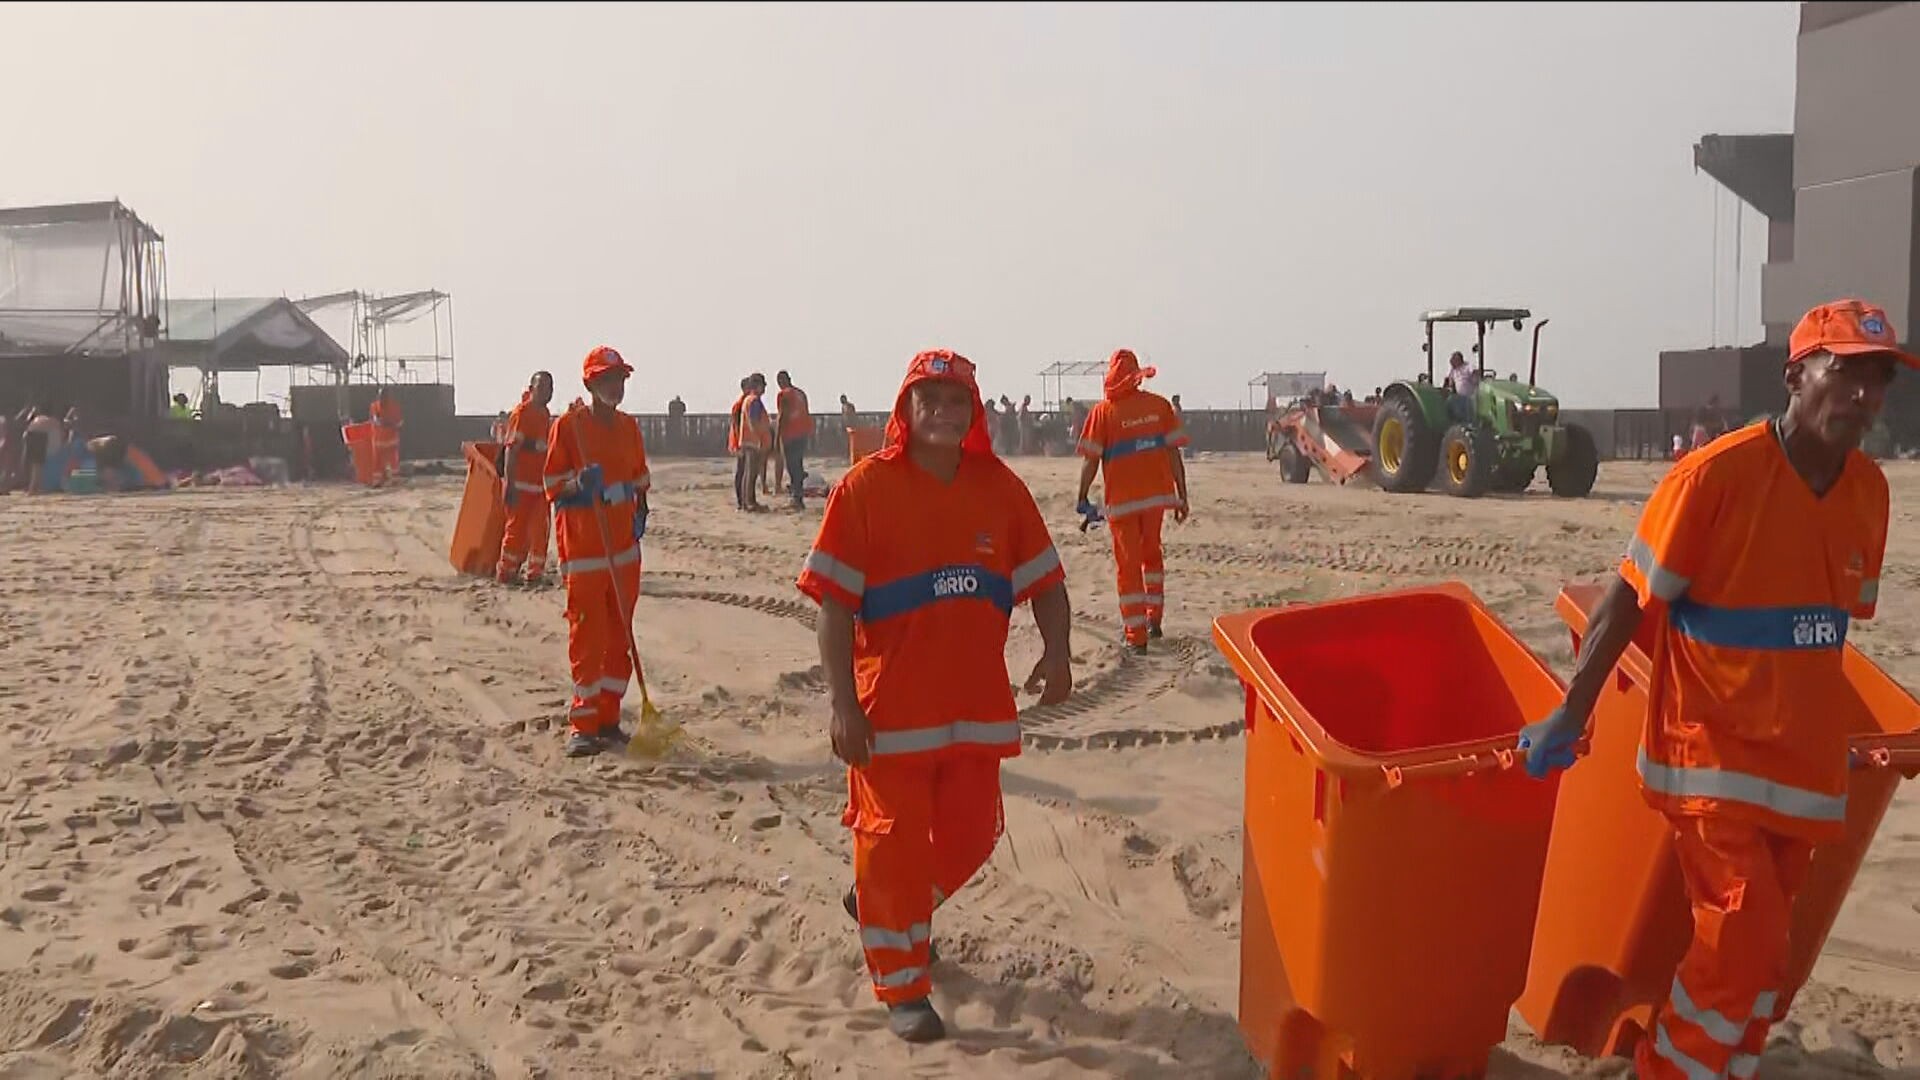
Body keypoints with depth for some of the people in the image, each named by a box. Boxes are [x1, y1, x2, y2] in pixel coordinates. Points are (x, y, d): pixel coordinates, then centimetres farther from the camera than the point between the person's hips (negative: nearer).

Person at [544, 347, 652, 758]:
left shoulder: (629, 427, 12)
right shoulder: (567, 426, -6)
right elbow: (553, 483, -6)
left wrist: (640, 509, 6)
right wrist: (580, 483, -24)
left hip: (624, 544, 6)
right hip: (583, 546, -6)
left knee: (620, 634, 8)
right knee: (587, 635, -6)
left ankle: (609, 718, 17)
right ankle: (582, 724, 1)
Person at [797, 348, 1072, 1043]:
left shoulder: (1000, 487, 2)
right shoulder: (866, 487, -9)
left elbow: (1044, 580, 7)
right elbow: (834, 603, -10)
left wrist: (1057, 650, -11)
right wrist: (843, 705, -15)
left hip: (977, 703, 4)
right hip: (892, 708, -4)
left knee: (970, 835, 14)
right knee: (895, 839, 4)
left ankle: (885, 908, 43)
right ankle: (901, 989, 22)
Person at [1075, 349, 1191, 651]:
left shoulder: (1102, 411, -8)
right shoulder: (1160, 405, -2)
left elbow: (1091, 460, -9)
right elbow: (1173, 454, -2)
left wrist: (1083, 497, 2)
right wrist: (1182, 496, 4)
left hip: (1122, 499, -3)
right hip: (1157, 494, 3)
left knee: (1129, 564, 5)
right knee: (1152, 553, 24)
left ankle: (1136, 635, 4)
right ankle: (1154, 619, 27)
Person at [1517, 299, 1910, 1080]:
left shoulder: (1868, 491, 3)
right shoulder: (1717, 473, -16)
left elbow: (1837, 616, 15)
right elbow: (1629, 599, -14)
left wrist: (1831, 728, 22)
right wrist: (1572, 715, -15)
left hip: (1802, 760, 7)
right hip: (1711, 753, -6)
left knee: (1757, 956, 14)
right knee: (1746, 953, -8)